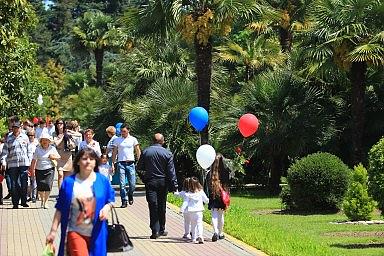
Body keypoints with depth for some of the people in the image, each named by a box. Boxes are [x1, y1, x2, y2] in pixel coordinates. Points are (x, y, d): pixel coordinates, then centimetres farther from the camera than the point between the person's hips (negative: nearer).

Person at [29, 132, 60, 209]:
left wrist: (53, 157, -6)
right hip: (39, 170, 1)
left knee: (48, 185, -14)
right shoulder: (38, 149, 4)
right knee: (40, 186, -2)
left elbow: (59, 157, 15)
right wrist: (32, 170, 1)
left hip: (49, 169, -1)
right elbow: (34, 160, 5)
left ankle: (45, 202, -6)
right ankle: (42, 200, 24)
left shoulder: (52, 148, 6)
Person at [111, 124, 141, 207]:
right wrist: (113, 164, 3)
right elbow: (114, 153, 11)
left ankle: (130, 194, 27)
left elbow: (138, 151, 10)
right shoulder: (117, 140, 8)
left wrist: (139, 161, -1)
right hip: (121, 163, 0)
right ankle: (124, 201, 1)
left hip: (130, 163, 0)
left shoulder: (133, 139, 7)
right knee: (122, 184, -5)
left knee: (132, 184, -2)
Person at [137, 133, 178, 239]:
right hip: (163, 182, 1)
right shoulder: (167, 153, -4)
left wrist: (144, 179, 16)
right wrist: (174, 185, -2)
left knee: (153, 206, -2)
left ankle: (155, 231, -10)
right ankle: (161, 229, 21)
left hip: (150, 182, -1)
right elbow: (171, 171, -5)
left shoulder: (146, 152, -1)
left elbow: (139, 168, 3)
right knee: (161, 206, 12)